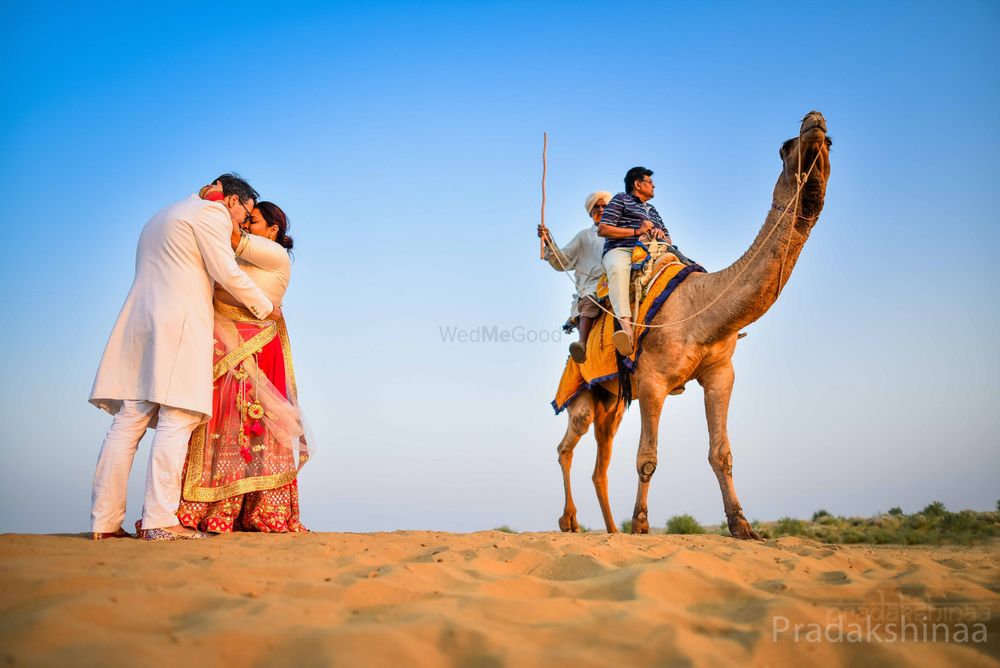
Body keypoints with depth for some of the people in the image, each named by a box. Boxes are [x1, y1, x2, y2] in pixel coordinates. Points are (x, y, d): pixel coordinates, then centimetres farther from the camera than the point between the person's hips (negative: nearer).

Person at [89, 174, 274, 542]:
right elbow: (227, 273, -4)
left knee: (127, 423, 3)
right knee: (177, 421, -10)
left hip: (137, 324, 8)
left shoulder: (160, 218, 31)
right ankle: (160, 520, -15)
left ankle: (105, 522, 1)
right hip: (178, 324, -8)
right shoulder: (212, 213, 3)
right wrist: (265, 306, 8)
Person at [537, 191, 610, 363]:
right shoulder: (585, 237, 28)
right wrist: (549, 242, 5)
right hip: (592, 284, -1)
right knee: (588, 301, -37)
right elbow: (561, 262, 21)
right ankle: (583, 344, -54)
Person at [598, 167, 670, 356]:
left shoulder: (652, 210, 37)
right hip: (620, 250, -6)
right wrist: (636, 231, -1)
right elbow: (602, 229, 2)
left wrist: (661, 235, 6)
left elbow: (668, 240, 32)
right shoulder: (621, 200, 16)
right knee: (618, 269, -43)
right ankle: (626, 327, -59)